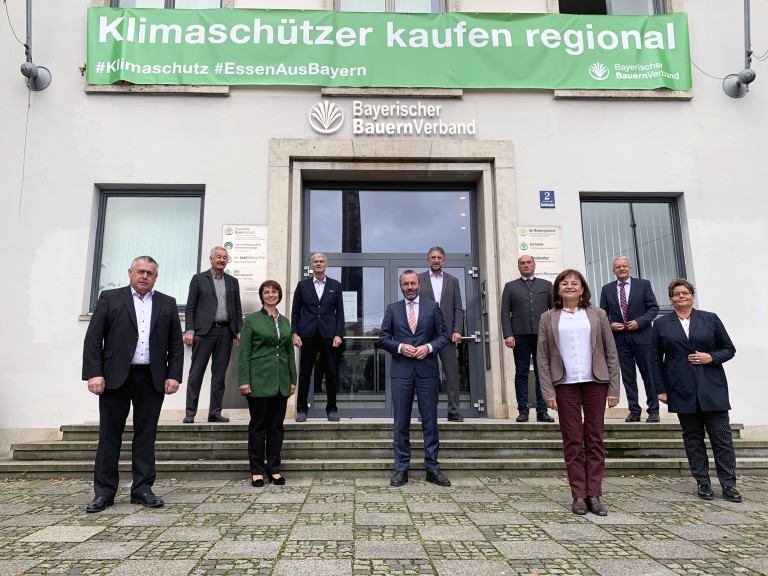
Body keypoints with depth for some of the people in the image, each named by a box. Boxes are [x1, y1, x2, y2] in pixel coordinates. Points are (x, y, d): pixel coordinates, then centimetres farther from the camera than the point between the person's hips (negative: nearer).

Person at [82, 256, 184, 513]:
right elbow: (93, 339, 0)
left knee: (146, 436, 6)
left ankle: (142, 489, 15)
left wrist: (174, 375, -1)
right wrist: (94, 373, -9)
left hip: (152, 379, 2)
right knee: (109, 435, 5)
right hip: (115, 376, -1)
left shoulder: (167, 303, 11)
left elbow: (176, 344, 9)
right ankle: (104, 492, 15)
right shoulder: (109, 298, 5)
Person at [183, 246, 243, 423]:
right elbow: (190, 307, 0)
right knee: (196, 373, -1)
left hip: (225, 331, 3)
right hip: (204, 331, -3)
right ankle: (190, 413, 5)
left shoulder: (233, 282, 14)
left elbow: (237, 308, 14)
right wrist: (189, 331, -9)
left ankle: (215, 412, 13)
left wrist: (239, 331, 5)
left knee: (219, 374, 6)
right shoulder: (199, 279, 4)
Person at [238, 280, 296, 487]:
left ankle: (274, 469, 18)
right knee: (258, 426, 3)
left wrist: (293, 379, 9)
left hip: (281, 381, 4)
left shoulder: (285, 321, 13)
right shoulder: (252, 319, 0)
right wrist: (244, 380, -12)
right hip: (259, 380, -4)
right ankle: (257, 471, 13)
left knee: (277, 426, 8)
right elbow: (244, 352, -4)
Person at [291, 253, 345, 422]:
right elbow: (295, 311, 8)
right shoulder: (302, 285, 8)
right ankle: (301, 409, 12)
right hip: (308, 335, 0)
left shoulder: (335, 285, 8)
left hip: (329, 334, 0)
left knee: (332, 373, 3)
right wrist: (294, 333, -2)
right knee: (304, 373, 3)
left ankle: (332, 409, 14)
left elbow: (339, 312, 6)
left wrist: (339, 334, -4)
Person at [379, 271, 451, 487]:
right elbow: (383, 338, 6)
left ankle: (432, 468, 13)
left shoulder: (432, 307, 9)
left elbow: (444, 335, 6)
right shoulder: (392, 309, 10)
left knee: (430, 420, 4)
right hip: (401, 371, 0)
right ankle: (401, 469, 11)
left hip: (427, 370, 0)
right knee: (401, 422, 3)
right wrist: (400, 347, -10)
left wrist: (429, 347, -11)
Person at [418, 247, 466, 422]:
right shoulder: (419, 279, 9)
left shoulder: (452, 281, 13)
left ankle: (454, 411, 5)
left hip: (447, 333, 1)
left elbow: (458, 308, 9)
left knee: (452, 372, 0)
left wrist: (457, 330, -3)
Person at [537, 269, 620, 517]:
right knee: (573, 441, 2)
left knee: (595, 439, 4)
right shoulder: (548, 318, 6)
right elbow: (543, 357, 3)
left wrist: (614, 388, -1)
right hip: (565, 384, -1)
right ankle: (578, 495, 8)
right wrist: (548, 391, -5)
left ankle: (594, 495, 10)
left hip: (595, 383, 1)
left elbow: (611, 353, 6)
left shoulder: (597, 315, 8)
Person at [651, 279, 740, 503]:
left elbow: (729, 349, 10)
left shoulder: (710, 319, 7)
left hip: (712, 389, 0)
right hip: (682, 390, 0)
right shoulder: (661, 324, 6)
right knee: (692, 438, 6)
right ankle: (703, 483, 14)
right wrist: (661, 389, 1)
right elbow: (656, 360, 6)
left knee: (722, 437, 1)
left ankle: (729, 484, 9)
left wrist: (712, 357, -10)